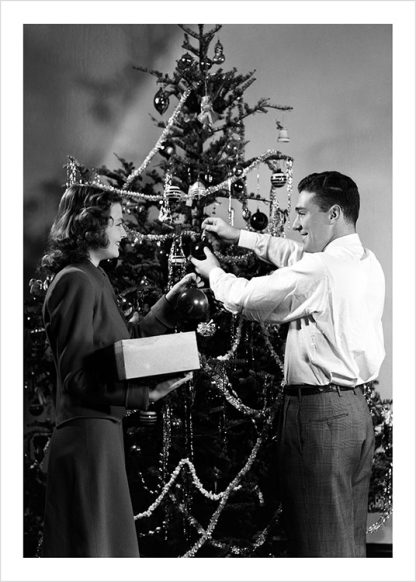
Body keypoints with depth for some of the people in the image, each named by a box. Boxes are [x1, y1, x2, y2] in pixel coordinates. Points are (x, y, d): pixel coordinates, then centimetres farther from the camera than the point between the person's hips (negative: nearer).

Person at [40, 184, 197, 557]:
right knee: (93, 541, -4)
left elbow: (129, 338, 21)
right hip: (88, 430, -10)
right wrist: (143, 394, -25)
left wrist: (170, 302, 18)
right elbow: (77, 375, -20)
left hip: (103, 426, 10)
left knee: (112, 538, 13)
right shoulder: (76, 281, -15)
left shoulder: (95, 278, 16)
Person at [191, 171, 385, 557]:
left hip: (319, 412, -9)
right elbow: (297, 255, 24)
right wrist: (239, 236, 26)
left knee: (319, 544, -3)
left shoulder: (320, 271, -17)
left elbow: (246, 298, -8)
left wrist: (213, 272, 12)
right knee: (350, 541, 13)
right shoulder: (369, 264, 10)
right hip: (356, 408, 9)